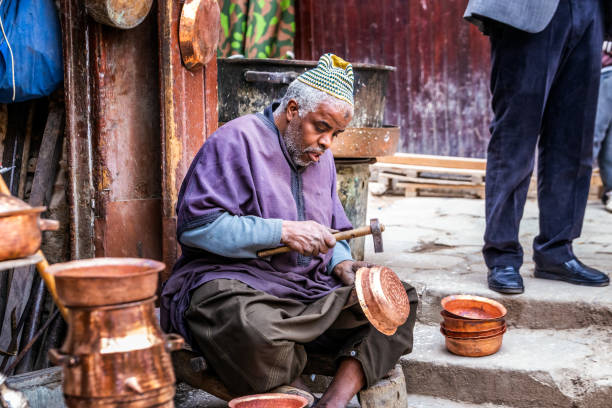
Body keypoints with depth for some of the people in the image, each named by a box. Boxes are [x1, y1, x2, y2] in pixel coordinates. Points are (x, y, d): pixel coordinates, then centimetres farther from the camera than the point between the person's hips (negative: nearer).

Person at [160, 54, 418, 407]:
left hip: (310, 286, 8)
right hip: (232, 282, -7)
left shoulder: (321, 157, 16)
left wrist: (341, 263, 0)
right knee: (255, 329, -41)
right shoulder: (238, 140, -9)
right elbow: (196, 224, -19)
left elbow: (332, 233, 24)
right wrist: (283, 231, -22)